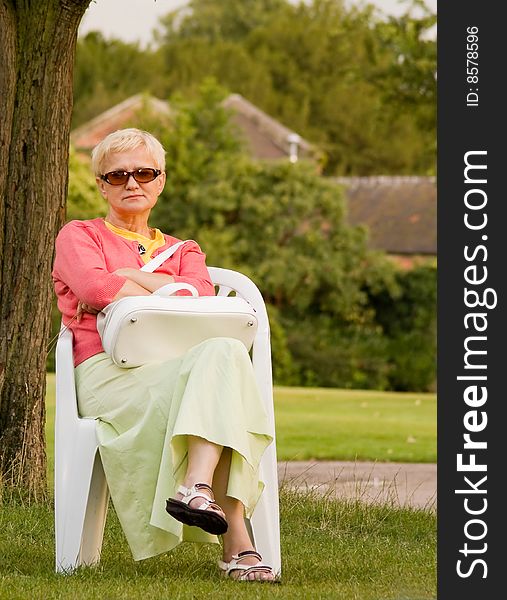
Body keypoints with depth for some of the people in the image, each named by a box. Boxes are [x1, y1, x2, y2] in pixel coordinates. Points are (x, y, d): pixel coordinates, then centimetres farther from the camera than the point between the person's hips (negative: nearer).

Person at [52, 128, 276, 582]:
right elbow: (94, 286, -5)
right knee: (222, 358, -36)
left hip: (179, 366, 4)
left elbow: (202, 297, 5)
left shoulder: (184, 251, 30)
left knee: (224, 353, -36)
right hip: (108, 370, -4)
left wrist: (125, 277, 1)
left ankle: (195, 487, -54)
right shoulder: (78, 237, 20)